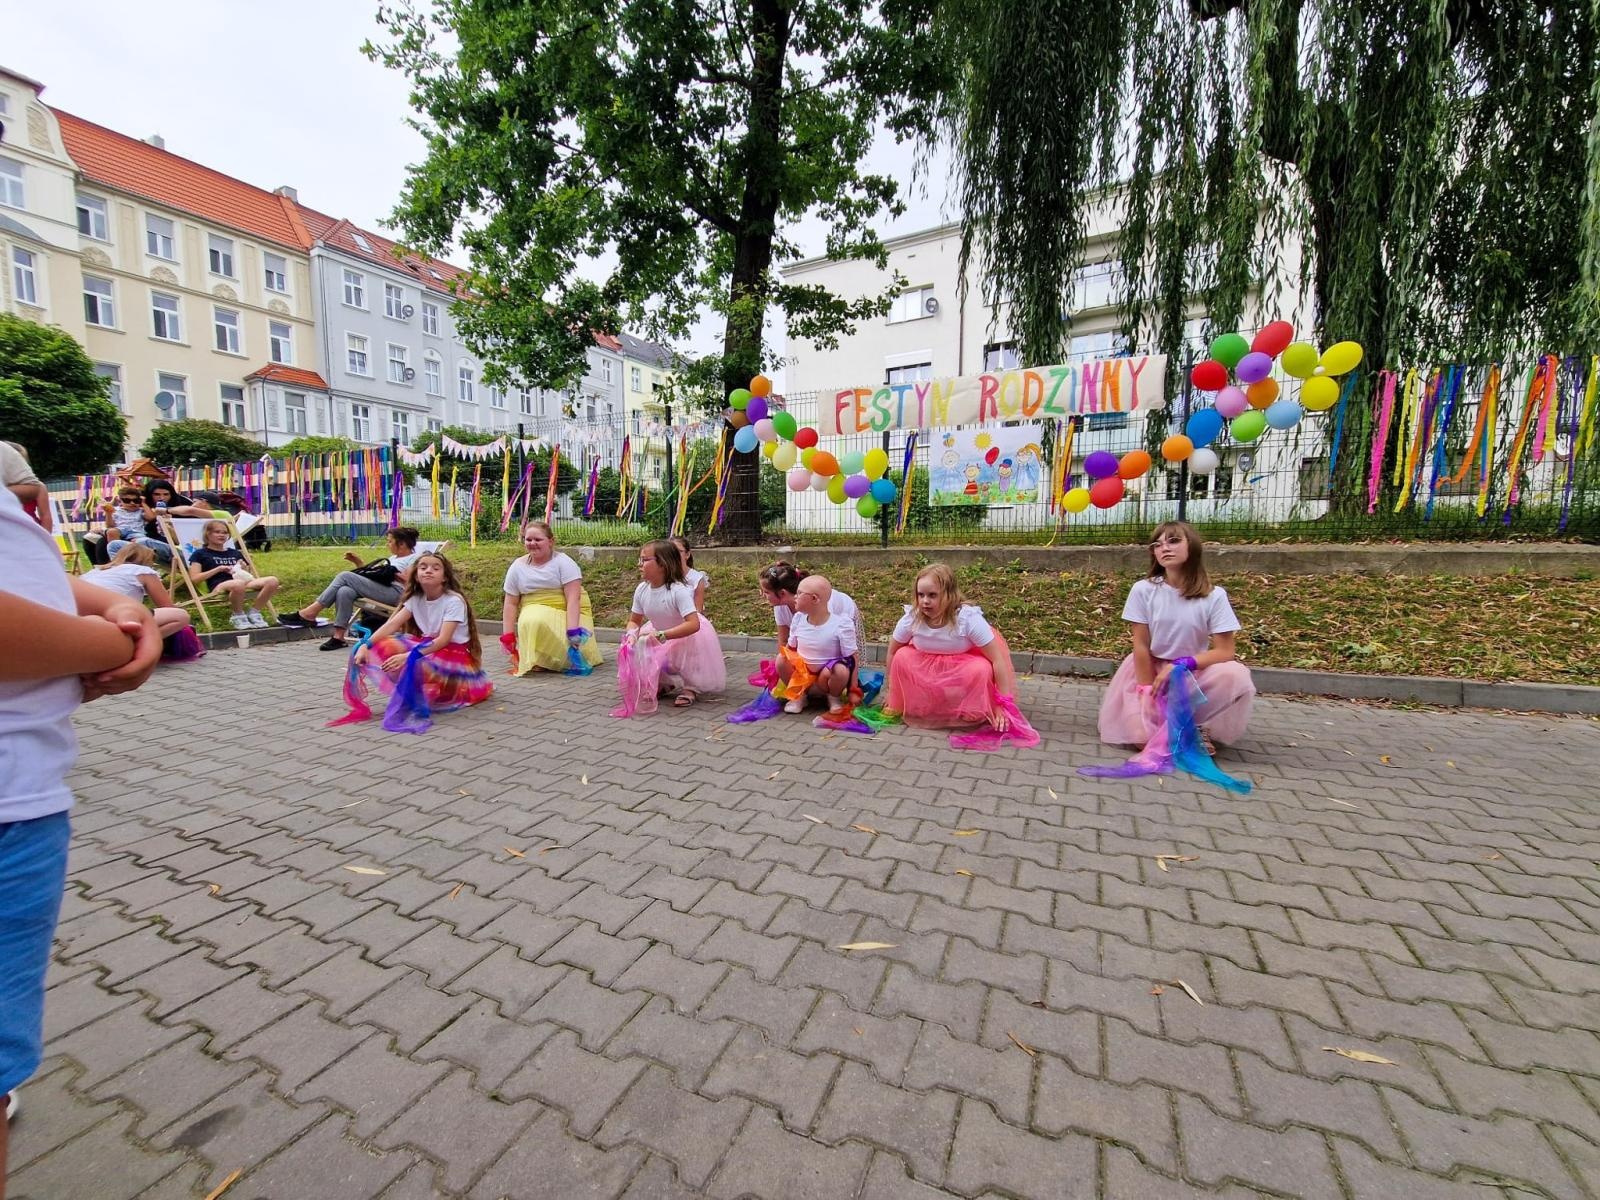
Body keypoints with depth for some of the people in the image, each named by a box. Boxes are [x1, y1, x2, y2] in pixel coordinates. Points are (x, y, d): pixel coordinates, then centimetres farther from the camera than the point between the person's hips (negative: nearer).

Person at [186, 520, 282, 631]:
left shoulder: (236, 553, 28)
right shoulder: (200, 554, 16)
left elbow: (248, 576, 29)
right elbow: (195, 579, 3)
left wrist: (245, 569, 7)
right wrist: (219, 568, -3)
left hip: (244, 582, 4)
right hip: (219, 587, -4)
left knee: (272, 580, -28)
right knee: (238, 584, -44)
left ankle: (253, 611, -13)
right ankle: (238, 616, -18)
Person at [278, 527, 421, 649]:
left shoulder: (414, 559, 4)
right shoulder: (393, 557, 32)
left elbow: (410, 582, -11)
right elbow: (372, 573, 28)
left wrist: (392, 573, -9)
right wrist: (358, 562, 19)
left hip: (394, 593, -8)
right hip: (376, 588, 8)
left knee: (345, 576, -18)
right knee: (344, 591, -23)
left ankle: (309, 613, -15)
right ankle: (338, 637, -25)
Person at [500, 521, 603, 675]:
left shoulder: (563, 562, -8)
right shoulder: (517, 567, 4)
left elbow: (573, 598, -17)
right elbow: (511, 603, 6)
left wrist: (572, 630, -27)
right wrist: (508, 635, -1)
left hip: (569, 613, -2)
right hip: (536, 612, 2)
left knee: (575, 648, -25)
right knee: (534, 623, -34)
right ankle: (535, 660, -10)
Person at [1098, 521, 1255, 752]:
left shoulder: (1214, 596, -10)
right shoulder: (1143, 590, -11)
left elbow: (1225, 651, -12)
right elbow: (1141, 646, -10)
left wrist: (1181, 665, -25)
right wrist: (1148, 693, -13)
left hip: (1194, 670, 1)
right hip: (1149, 669, -1)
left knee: (1235, 676, -32)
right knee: (1143, 736, -22)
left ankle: (1193, 724, -4)